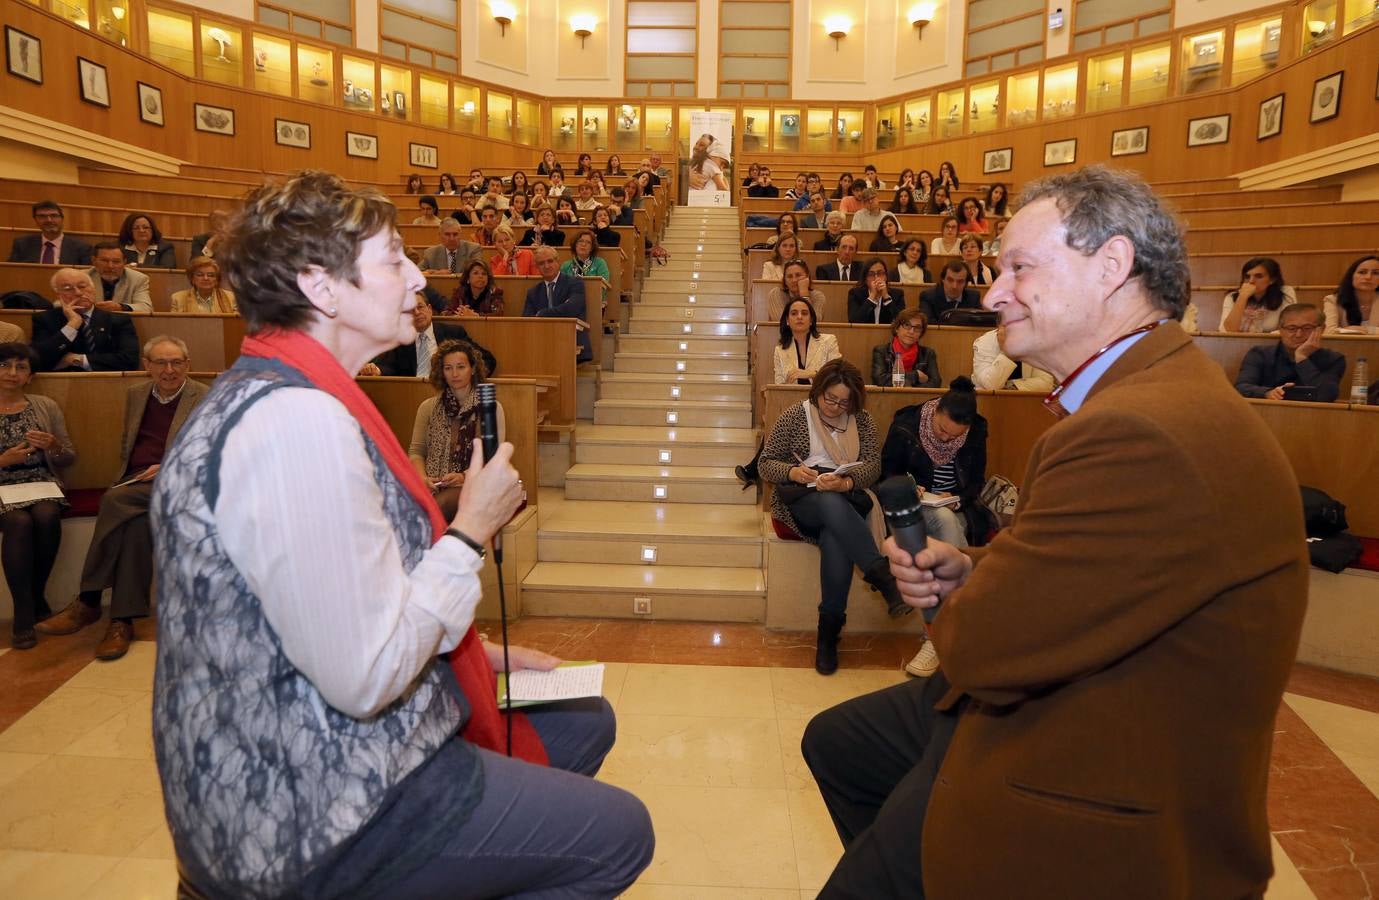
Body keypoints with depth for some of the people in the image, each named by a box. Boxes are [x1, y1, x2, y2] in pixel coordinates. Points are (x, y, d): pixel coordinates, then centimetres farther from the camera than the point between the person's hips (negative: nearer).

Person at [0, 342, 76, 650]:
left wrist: (54, 446, -12)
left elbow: (69, 459, 9)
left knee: (46, 516, -33)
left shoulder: (47, 406, 9)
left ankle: (36, 597, -14)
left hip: (43, 484, 1)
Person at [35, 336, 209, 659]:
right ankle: (123, 620, -30)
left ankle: (88, 601, -24)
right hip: (137, 482, 4)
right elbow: (126, 446, 26)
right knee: (137, 523, -32)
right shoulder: (135, 393, 20)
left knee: (114, 500, -33)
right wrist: (128, 476, 7)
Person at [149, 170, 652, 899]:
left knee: (585, 720, 20)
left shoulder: (275, 393, 6)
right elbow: (365, 675, -28)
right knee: (619, 834, 1)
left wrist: (481, 652, 9)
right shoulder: (297, 421, -28)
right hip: (315, 816, -10)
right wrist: (472, 530, -17)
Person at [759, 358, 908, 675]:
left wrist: (846, 482, -22)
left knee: (836, 540, -35)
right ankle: (885, 579, -42)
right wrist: (793, 472, -19)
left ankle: (829, 633, -27)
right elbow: (766, 463, 4)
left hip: (847, 500, 2)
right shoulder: (794, 416, 4)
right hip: (800, 500, -1)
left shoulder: (861, 420, 10)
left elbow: (873, 464, 0)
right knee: (833, 505, -39)